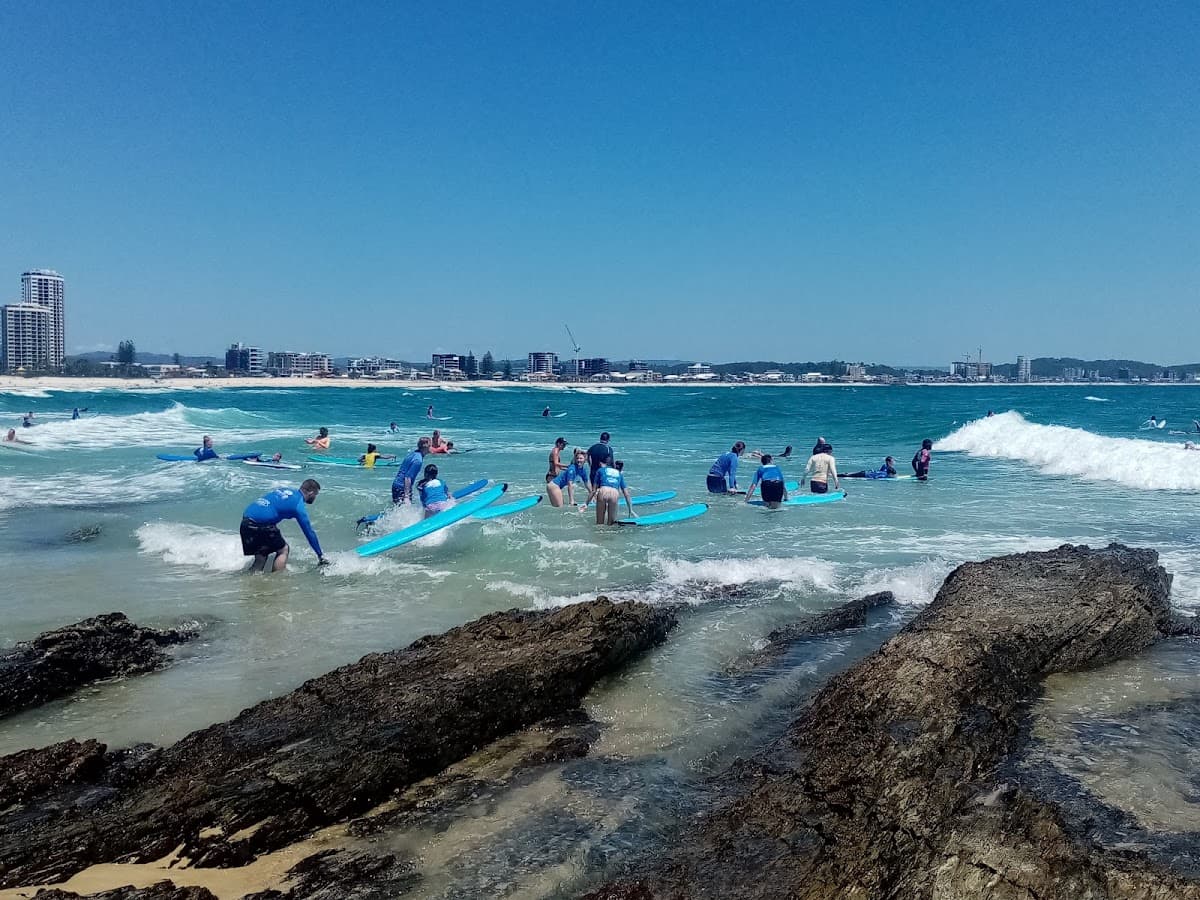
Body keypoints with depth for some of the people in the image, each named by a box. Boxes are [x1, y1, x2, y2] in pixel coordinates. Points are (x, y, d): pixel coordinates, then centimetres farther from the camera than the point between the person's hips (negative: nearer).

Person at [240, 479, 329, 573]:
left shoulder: (284, 489, 19)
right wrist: (321, 556, 7)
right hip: (261, 524, -7)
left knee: (260, 558, 17)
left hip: (245, 521, 7)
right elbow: (309, 532, 1)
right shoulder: (298, 505, -2)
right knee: (283, 550, 11)